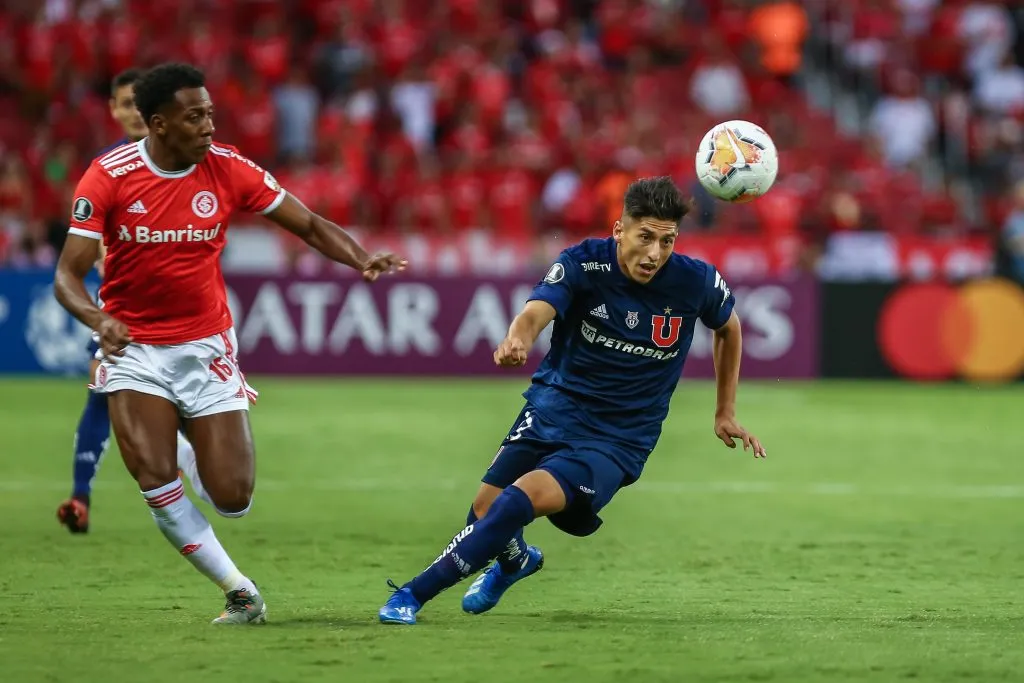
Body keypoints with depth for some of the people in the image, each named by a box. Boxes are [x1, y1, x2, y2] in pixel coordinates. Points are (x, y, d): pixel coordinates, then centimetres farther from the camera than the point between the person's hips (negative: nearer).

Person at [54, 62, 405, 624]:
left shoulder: (227, 169, -8)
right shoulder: (108, 177, -12)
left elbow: (309, 225, -1)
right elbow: (67, 273, -13)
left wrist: (360, 260, -20)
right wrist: (97, 318, -34)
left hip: (206, 347, 1)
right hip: (134, 347, -1)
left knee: (232, 498, -5)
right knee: (155, 480, -18)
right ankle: (240, 592, 0)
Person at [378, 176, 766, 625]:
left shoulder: (698, 282, -10)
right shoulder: (584, 263, -14)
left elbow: (729, 327, 13)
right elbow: (537, 311, -32)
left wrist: (726, 412, 16)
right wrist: (519, 339, -57)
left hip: (619, 440, -2)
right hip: (555, 406, 2)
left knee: (523, 498, -25)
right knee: (486, 510, -4)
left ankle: (414, 593, -15)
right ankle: (516, 560, 37)